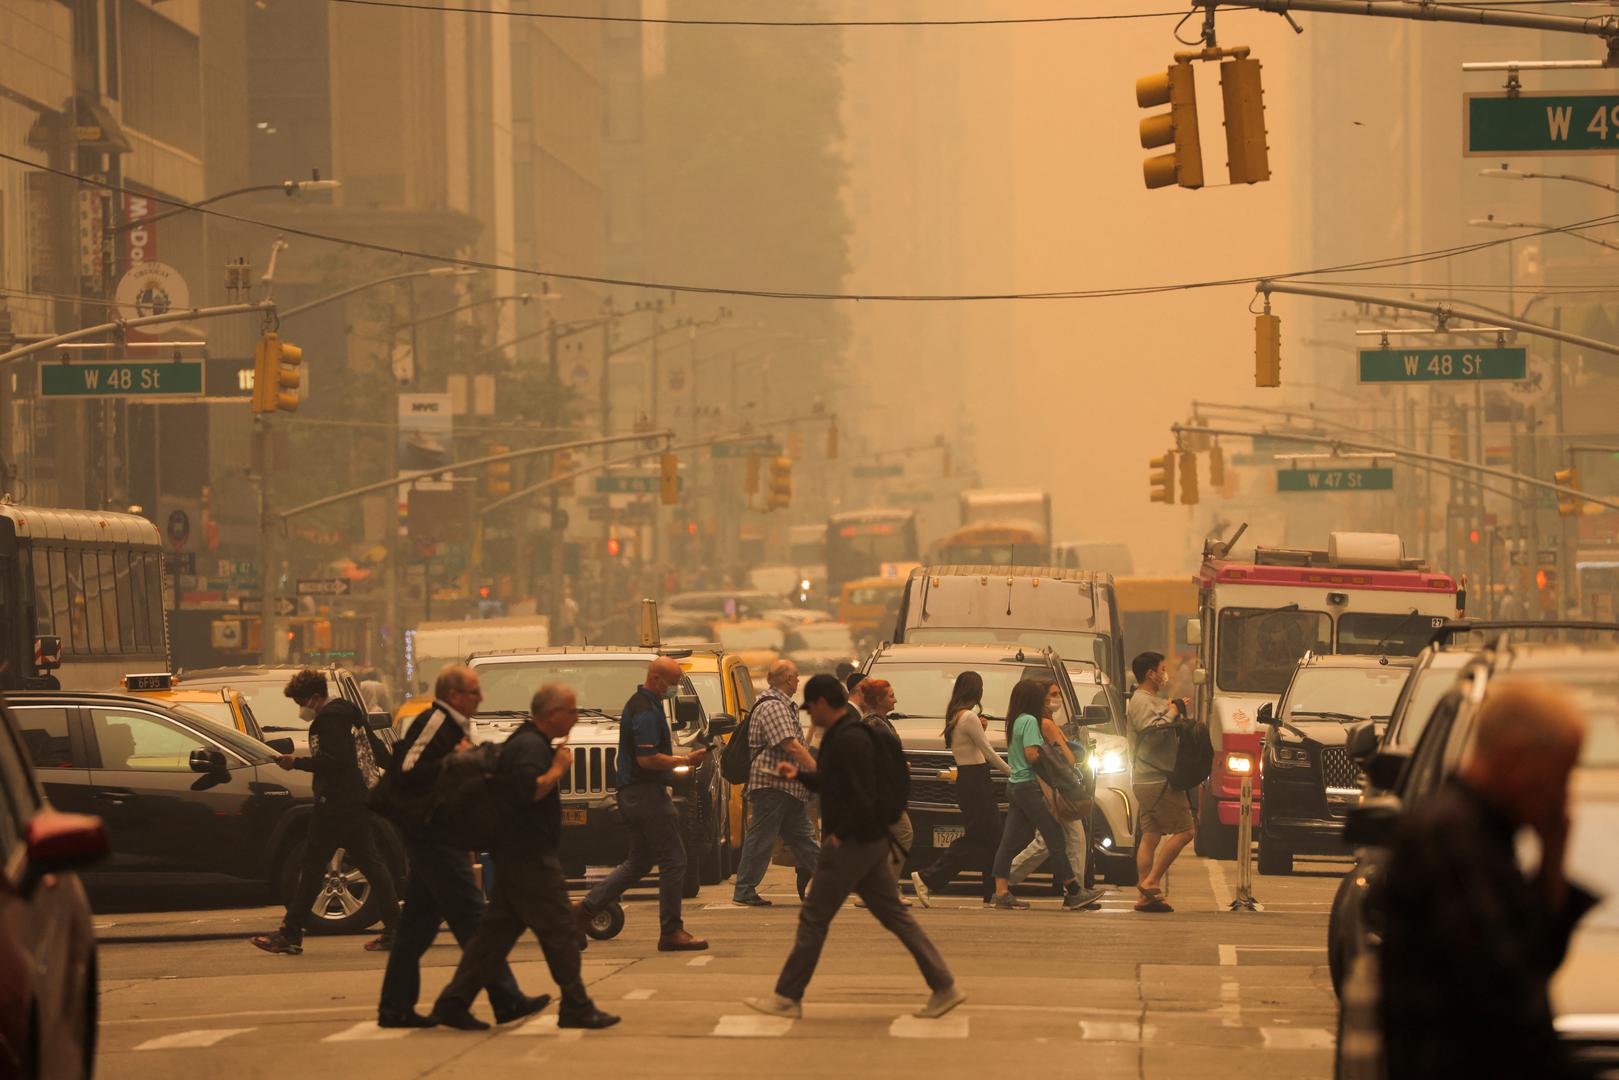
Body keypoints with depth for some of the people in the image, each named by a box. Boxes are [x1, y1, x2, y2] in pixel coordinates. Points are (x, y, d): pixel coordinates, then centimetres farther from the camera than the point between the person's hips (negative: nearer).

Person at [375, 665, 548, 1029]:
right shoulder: (433, 723, -13)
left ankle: (395, 1008, 13)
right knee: (471, 918, -10)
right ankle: (507, 1000, -11)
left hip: (437, 838, 11)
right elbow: (405, 774, -24)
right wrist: (451, 762, -26)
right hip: (432, 836, -11)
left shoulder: (451, 726, 19)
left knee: (417, 925, 10)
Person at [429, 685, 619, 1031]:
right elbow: (528, 791, -30)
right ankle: (576, 1008, -1)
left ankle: (453, 1003, 8)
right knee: (560, 931, -5)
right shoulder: (530, 747, -15)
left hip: (514, 857, 10)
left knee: (497, 931, 10)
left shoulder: (525, 742, 18)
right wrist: (558, 770, -17)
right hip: (530, 858, -10)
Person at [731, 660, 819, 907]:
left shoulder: (784, 706, 18)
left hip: (788, 786, 11)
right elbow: (791, 746, -23)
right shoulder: (772, 707, -16)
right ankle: (744, 892, 0)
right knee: (761, 837, -5)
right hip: (772, 783, -11)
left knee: (802, 836, 10)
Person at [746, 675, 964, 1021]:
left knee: (813, 918, -1)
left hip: (850, 846, -10)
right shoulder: (844, 736, 15)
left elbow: (865, 797, -25)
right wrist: (799, 774, 17)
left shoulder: (849, 741, -19)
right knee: (895, 915, 9)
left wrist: (839, 834, -17)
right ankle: (944, 986, 6)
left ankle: (788, 998, 6)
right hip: (872, 844, 10)